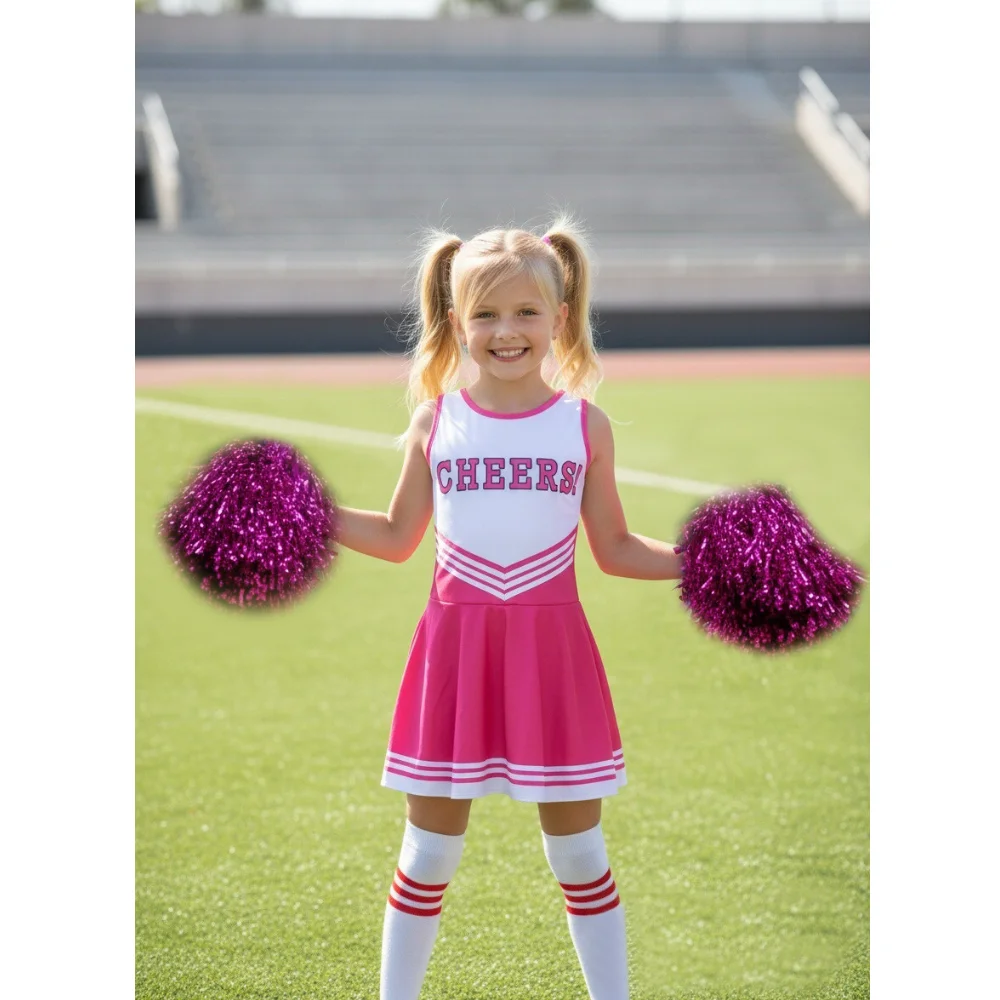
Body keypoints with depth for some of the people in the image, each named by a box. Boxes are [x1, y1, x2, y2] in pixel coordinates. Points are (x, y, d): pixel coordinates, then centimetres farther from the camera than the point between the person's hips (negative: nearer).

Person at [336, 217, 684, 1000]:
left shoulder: (586, 425, 2)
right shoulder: (435, 421, 3)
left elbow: (615, 548, 8)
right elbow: (398, 537, 13)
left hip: (551, 648, 0)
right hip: (456, 647, 0)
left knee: (579, 851, 7)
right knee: (430, 850, 8)